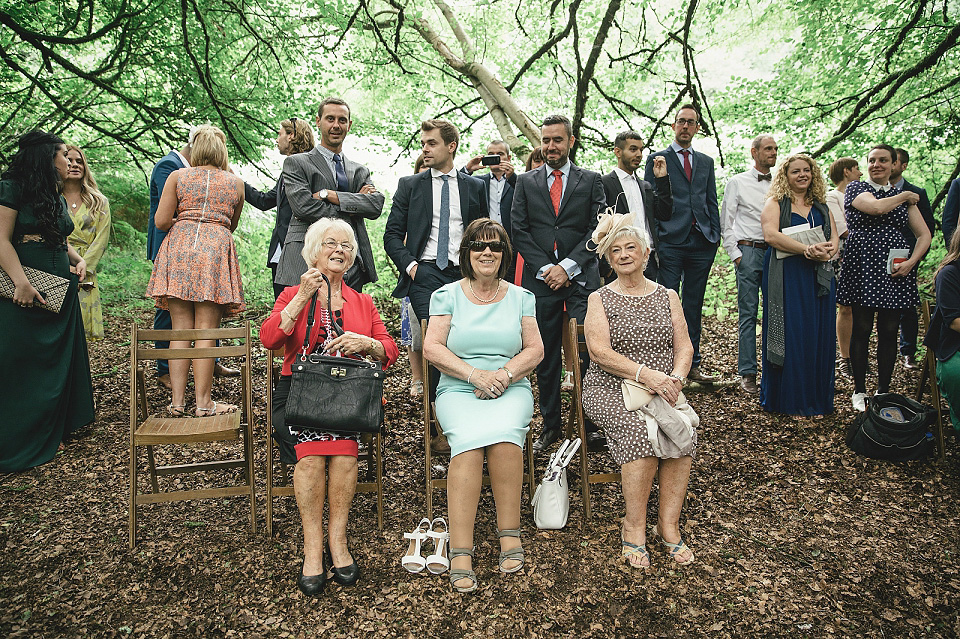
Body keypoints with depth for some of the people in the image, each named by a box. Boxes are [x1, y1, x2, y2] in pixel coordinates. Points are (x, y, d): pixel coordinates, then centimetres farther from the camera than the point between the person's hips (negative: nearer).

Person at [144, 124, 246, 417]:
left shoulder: (177, 176, 9)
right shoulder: (236, 182, 11)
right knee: (206, 331, -1)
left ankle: (177, 401, 7)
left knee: (180, 329, 5)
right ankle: (204, 402, 1)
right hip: (216, 250, -1)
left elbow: (161, 221, 4)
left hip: (179, 248, 1)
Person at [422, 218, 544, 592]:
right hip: (458, 392, -1)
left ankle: (510, 534, -19)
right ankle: (460, 553, -30)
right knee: (469, 438, -32)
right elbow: (432, 348, 0)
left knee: (502, 434, -33)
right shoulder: (447, 295, 10)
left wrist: (505, 374, -11)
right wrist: (474, 374, -13)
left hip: (511, 392, 1)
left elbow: (535, 350, 8)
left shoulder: (521, 297, 15)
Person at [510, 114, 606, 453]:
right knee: (545, 357, 5)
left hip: (581, 278, -1)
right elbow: (519, 231, 6)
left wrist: (567, 266, -8)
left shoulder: (591, 180, 10)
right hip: (540, 278, 2)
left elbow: (597, 230, 2)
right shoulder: (526, 182, 13)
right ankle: (550, 423, 17)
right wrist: (545, 268, -6)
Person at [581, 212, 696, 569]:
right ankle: (634, 527, -17)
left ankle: (668, 524, -14)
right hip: (610, 390, -3)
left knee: (684, 428, -27)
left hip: (663, 389, 3)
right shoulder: (599, 300, 6)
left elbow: (684, 346, 8)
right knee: (642, 430, -31)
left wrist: (675, 378, -13)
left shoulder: (667, 296, 16)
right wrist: (645, 373, -20)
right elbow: (599, 352, -8)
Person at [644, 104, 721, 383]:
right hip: (671, 242, -4)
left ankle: (692, 364, 16)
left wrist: (715, 235, 6)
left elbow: (712, 202, 18)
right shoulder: (657, 159, 6)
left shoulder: (706, 162, 19)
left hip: (702, 244, 4)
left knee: (694, 306, 9)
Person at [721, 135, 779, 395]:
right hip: (748, 251, -3)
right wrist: (734, 253, -5)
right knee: (748, 313, -3)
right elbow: (726, 222, 4)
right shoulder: (737, 182, 7)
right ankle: (747, 373, 2)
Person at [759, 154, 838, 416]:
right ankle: (788, 401, 4)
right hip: (786, 278, -4)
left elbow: (834, 239, 9)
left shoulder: (821, 206, 18)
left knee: (818, 336, 3)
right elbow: (770, 235, -13)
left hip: (819, 278, 5)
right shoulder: (776, 203, 4)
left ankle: (816, 400, 12)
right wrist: (807, 249, -22)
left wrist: (826, 252, -14)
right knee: (789, 335, -4)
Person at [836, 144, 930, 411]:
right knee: (862, 330, 0)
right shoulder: (856, 188, 4)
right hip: (862, 267, -3)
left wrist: (911, 263, -4)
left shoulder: (904, 196, 15)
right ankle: (859, 391, 10)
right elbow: (877, 207, -17)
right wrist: (905, 196, 0)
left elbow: (924, 234, 12)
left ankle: (884, 391, 15)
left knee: (889, 332, 4)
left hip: (894, 271, 4)